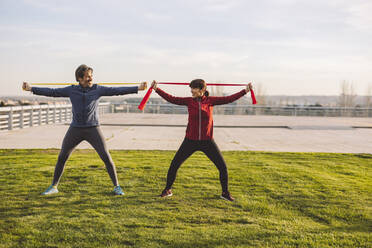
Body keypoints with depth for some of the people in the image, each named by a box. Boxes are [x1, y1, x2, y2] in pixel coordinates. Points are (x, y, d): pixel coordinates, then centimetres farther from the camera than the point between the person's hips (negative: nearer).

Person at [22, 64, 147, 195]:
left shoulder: (98, 89, 0)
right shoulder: (71, 90, 4)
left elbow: (117, 90, -5)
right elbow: (52, 92, 7)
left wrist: (138, 88, -12)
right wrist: (31, 88, 4)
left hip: (93, 129, -2)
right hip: (75, 129, 2)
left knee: (106, 157, -6)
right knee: (61, 158, 7)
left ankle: (116, 186, 7)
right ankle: (54, 186, 24)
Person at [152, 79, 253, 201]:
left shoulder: (210, 101, -3)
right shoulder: (189, 101, -1)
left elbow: (228, 99, -4)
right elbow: (172, 99, -2)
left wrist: (245, 91, -8)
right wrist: (156, 89, -6)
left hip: (207, 141, 0)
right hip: (190, 141, 1)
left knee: (223, 166, 0)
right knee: (174, 165, 0)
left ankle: (225, 193, 21)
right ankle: (168, 190, 22)